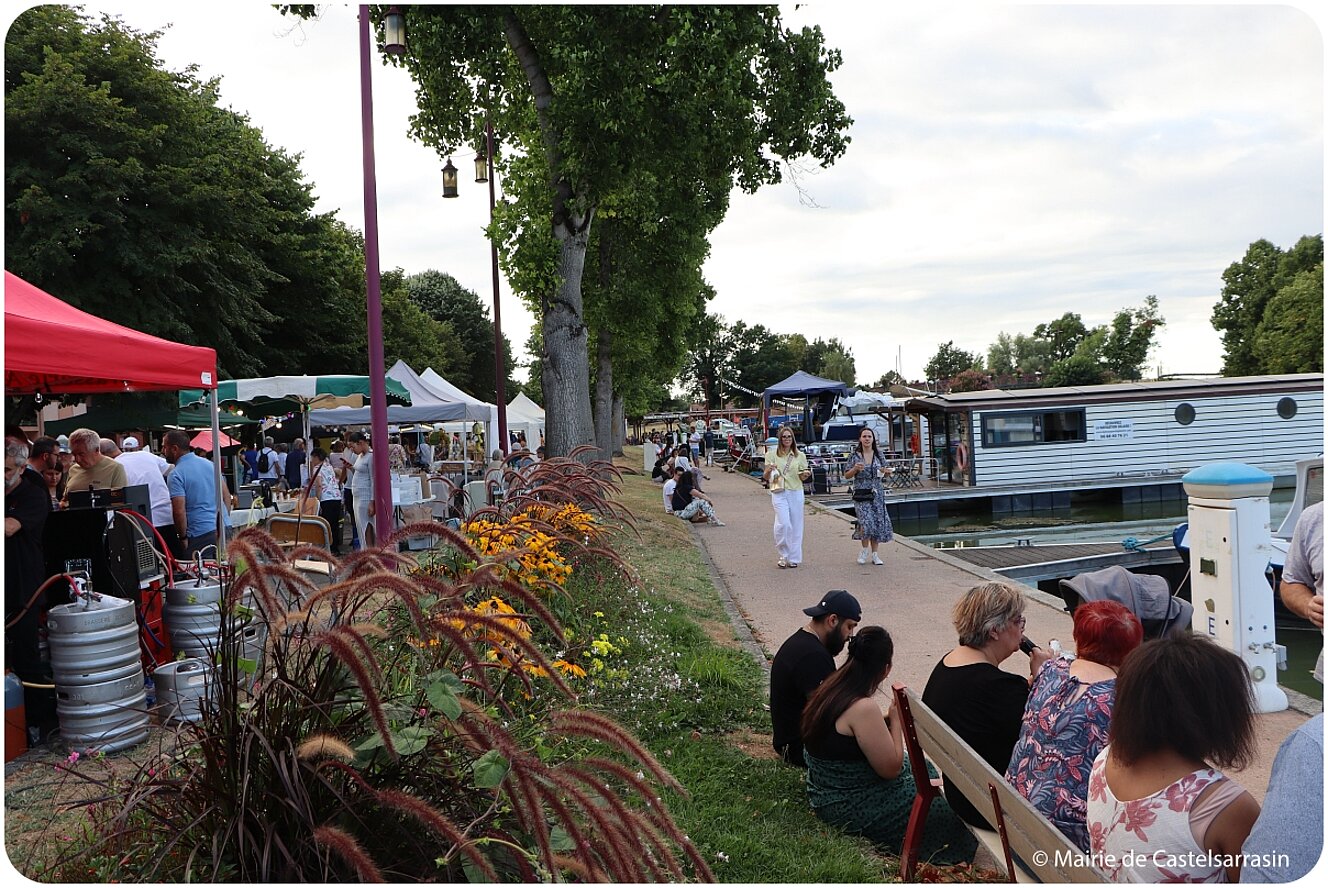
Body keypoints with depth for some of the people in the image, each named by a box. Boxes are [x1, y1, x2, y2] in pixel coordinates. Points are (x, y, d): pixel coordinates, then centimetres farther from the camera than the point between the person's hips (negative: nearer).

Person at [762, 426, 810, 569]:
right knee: (783, 523, -16)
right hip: (779, 493, -2)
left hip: (796, 493, 2)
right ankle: (783, 555, 2)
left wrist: (806, 475, -11)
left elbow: (802, 478, 12)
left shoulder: (800, 456, 9)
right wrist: (769, 470, -18)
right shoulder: (772, 454, 4)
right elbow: (765, 477, 4)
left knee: (795, 525, 4)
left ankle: (793, 558, 14)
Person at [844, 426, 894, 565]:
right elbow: (847, 475, 1)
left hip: (877, 492, 3)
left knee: (878, 522, 2)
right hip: (861, 492, -3)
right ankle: (865, 549, 9)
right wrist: (855, 469, -17)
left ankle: (874, 554, 13)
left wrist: (886, 471, -7)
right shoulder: (855, 455, -1)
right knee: (866, 521, -15)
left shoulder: (878, 454, 6)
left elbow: (885, 471, 16)